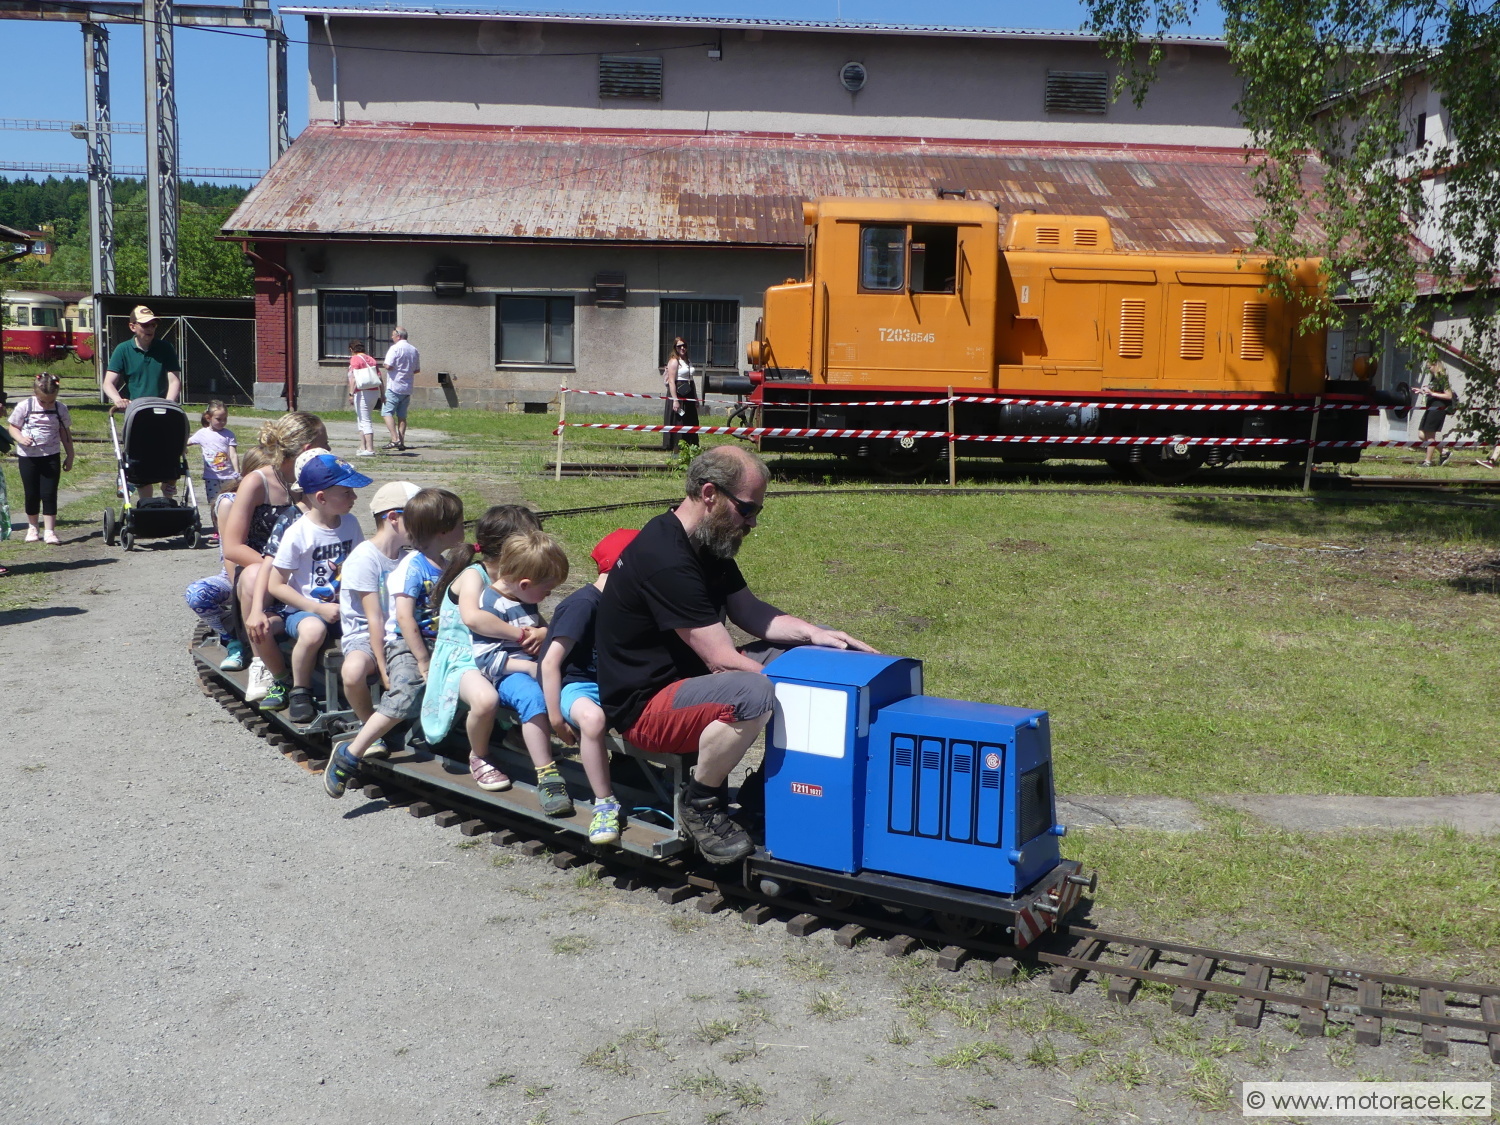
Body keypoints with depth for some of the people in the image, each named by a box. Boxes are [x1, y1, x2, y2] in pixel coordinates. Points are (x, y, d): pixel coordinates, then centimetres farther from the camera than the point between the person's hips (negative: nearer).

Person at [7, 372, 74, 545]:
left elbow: (65, 433, 7)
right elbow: (12, 426, 1)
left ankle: (49, 531, -1)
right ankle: (32, 528, 26)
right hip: (28, 456, 0)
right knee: (32, 494, 8)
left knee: (49, 494, -5)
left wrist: (70, 456, 9)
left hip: (51, 456, 0)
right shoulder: (24, 407, -6)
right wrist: (21, 438, -19)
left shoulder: (60, 409, -1)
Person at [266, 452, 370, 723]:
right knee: (313, 630, -38)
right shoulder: (298, 534, -13)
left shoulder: (350, 524, 3)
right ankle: (299, 691, -12)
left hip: (344, 607, 4)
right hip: (305, 609, -4)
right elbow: (276, 585, -10)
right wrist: (319, 609, -16)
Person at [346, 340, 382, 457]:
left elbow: (354, 377, -16)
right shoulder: (372, 359, 14)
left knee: (364, 421, -6)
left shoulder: (355, 359, -6)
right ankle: (363, 447, 15)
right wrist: (382, 394, 13)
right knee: (363, 420, 17)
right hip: (374, 391, 7)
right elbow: (379, 377, 11)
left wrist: (351, 393, -20)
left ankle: (369, 449, -12)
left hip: (362, 393, -7)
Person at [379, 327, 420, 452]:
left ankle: (395, 439, -21)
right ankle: (402, 442, 8)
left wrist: (384, 365, 2)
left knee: (387, 412, -7)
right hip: (407, 388, 7)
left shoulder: (395, 348, -11)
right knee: (402, 416, 11)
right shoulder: (414, 350, 12)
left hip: (394, 386, -7)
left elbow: (388, 366, -19)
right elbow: (417, 370, 17)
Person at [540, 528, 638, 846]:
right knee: (592, 717, -41)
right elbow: (550, 662, -19)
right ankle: (604, 804, -27)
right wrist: (556, 717, -20)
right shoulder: (583, 604, -16)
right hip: (576, 684, -8)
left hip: (610, 683, 8)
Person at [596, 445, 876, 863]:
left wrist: (811, 632, -5)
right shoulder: (664, 559, -26)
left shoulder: (708, 545, 6)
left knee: (809, 655, 5)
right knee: (752, 695, -37)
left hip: (688, 677, 10)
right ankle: (701, 805, -13)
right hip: (644, 706, -10)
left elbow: (749, 612, 13)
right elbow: (723, 660, -27)